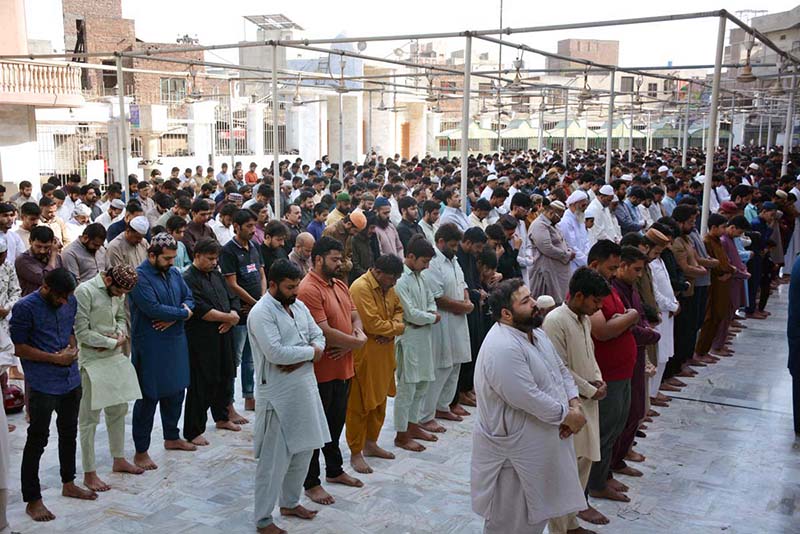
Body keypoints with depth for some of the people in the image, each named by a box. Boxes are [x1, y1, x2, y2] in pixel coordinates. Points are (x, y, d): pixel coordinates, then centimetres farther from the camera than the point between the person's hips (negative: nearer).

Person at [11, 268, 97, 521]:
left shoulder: (70, 301, 4)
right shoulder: (25, 307, -14)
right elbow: (19, 348, -12)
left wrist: (73, 348, -3)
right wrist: (56, 358, -16)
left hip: (71, 380, 7)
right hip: (43, 385, -6)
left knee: (69, 433, 19)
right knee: (37, 439, 0)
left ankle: (68, 484, 37)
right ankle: (33, 500, 11)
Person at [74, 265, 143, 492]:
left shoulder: (118, 292, 4)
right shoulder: (85, 291, -17)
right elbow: (82, 332, -18)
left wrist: (121, 333, -6)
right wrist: (113, 342, -13)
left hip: (116, 357, 7)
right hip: (92, 361, -7)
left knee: (118, 411, 15)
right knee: (89, 418, 1)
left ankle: (119, 460, 30)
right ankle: (89, 473, 9)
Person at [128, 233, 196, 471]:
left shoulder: (173, 273, 8)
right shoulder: (139, 277, -16)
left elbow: (189, 298, 8)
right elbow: (154, 309, -25)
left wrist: (174, 317, -12)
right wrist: (183, 313, -12)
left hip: (176, 343, 8)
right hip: (151, 347, -8)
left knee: (176, 391, 18)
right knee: (149, 397, 0)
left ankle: (172, 437, 36)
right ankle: (141, 451, 11)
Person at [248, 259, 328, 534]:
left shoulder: (299, 306, 9)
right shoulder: (261, 313, -17)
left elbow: (319, 337, 8)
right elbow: (275, 352, -26)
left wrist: (300, 359, -12)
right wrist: (310, 352, -13)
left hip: (305, 389, 8)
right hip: (278, 395, -8)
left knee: (303, 449, 17)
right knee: (274, 458, 0)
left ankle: (290, 502, 35)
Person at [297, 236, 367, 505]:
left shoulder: (340, 284, 9)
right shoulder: (309, 289, -21)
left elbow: (354, 314, 13)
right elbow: (325, 332, -25)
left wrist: (358, 334, -9)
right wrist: (357, 342, -13)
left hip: (343, 367, 9)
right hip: (320, 371, -9)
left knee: (336, 422, 22)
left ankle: (334, 470, 39)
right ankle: (311, 483, 18)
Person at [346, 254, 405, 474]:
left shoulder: (388, 286, 6)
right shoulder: (360, 288, -22)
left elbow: (398, 309, 15)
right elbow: (373, 324, -24)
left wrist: (391, 328, -6)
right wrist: (398, 328, -8)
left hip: (384, 352, 9)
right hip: (364, 354, -9)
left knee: (380, 400, 18)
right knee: (359, 404, 2)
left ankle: (370, 443, 34)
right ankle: (355, 453, 12)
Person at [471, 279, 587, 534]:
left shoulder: (534, 332, 5)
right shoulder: (503, 349, -28)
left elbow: (561, 370, 11)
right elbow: (530, 399, -30)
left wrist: (574, 405, -7)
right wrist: (568, 417, -16)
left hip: (541, 442, 9)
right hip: (516, 448, -9)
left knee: (534, 513, 23)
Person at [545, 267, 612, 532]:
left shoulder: (585, 319, 8)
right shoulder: (555, 321, -20)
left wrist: (598, 379, 1)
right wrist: (590, 390, -13)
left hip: (587, 401, 9)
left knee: (585, 458, 17)